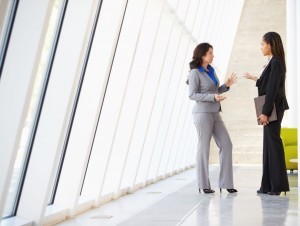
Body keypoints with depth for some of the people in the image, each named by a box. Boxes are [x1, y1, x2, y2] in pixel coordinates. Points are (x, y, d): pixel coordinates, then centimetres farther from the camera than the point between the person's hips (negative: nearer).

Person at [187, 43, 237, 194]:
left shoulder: (211, 71, 15)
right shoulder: (195, 72, -8)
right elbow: (192, 95, -14)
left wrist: (226, 85, 5)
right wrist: (213, 97, -23)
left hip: (215, 114, 8)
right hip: (202, 113, -8)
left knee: (226, 145, 0)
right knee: (204, 147, -3)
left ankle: (225, 183, 4)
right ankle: (203, 185, 6)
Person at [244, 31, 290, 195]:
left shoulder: (276, 62, -13)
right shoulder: (274, 62, 15)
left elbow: (272, 89, -19)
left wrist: (265, 112, -20)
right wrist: (254, 79, 33)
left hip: (273, 109, -10)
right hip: (270, 110, 10)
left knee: (273, 143, -6)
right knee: (269, 145, 9)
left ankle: (278, 185, -1)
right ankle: (269, 185, 11)